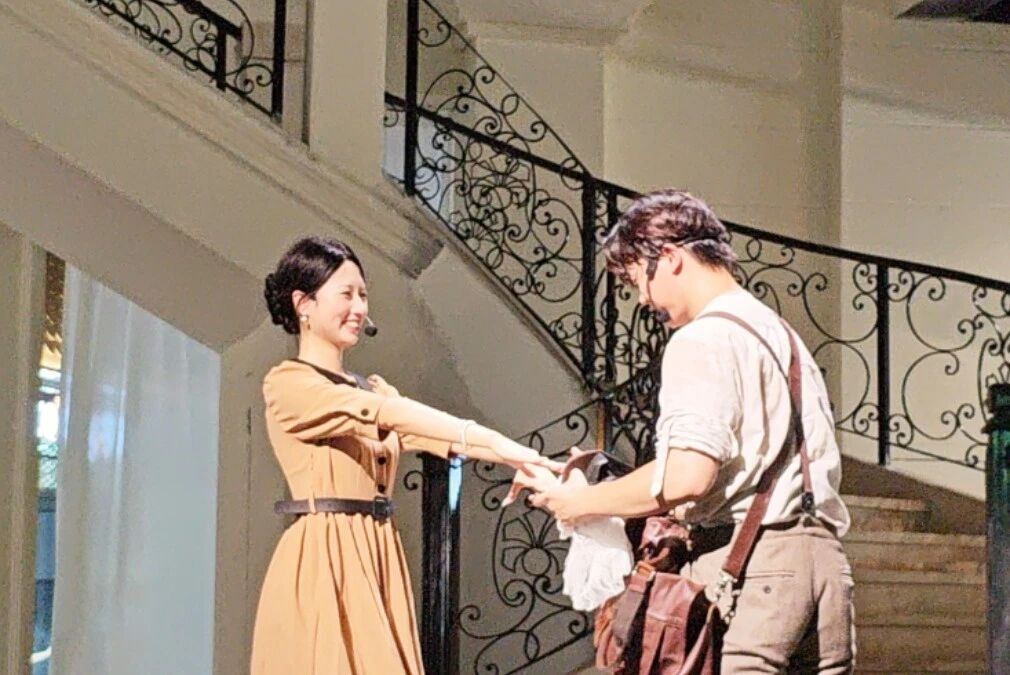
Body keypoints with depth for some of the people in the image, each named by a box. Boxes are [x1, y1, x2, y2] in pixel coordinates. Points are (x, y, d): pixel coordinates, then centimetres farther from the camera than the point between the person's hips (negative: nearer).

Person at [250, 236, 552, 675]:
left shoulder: (372, 389, 19)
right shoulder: (287, 383, -5)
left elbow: (437, 437, 2)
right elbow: (389, 414, -17)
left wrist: (530, 463, -16)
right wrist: (492, 440, -26)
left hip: (377, 557, 7)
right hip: (324, 560, -7)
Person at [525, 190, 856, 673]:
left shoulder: (702, 340, -6)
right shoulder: (781, 334, 22)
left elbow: (687, 476, -19)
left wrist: (584, 501, -4)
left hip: (746, 562, -9)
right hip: (825, 557, 9)